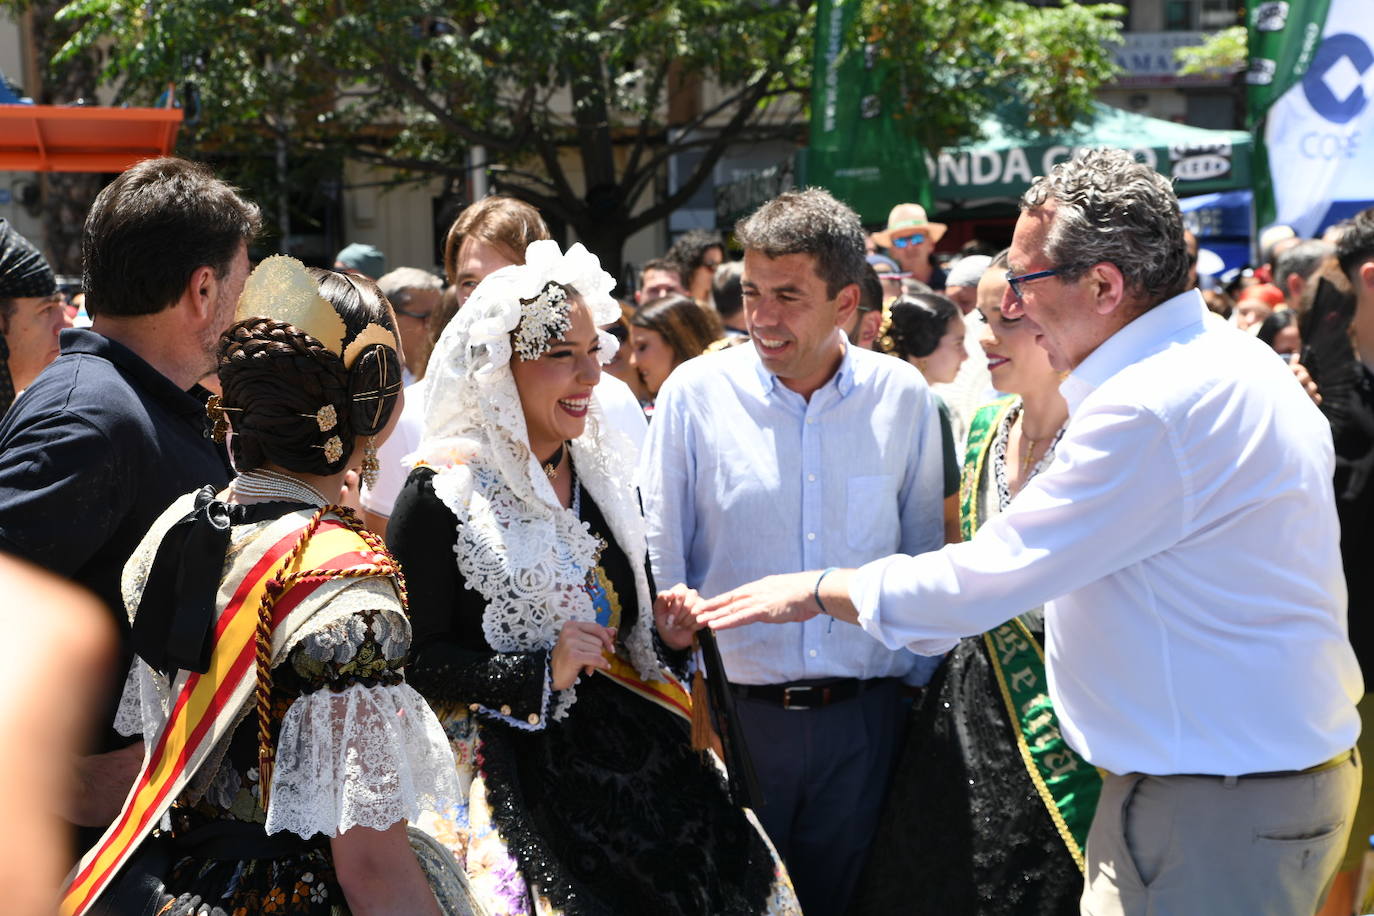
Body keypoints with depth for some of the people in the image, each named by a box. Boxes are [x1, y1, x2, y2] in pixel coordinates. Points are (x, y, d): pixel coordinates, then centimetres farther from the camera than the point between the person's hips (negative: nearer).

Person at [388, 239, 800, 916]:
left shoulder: (602, 471, 11)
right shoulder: (442, 494, -11)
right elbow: (414, 659, -12)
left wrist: (669, 637, 0)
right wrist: (540, 672, -20)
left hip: (635, 757, 6)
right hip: (524, 778, -6)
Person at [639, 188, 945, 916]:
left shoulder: (903, 397, -1)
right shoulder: (695, 393, -5)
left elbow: (924, 557, 8)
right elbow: (660, 562, 0)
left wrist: (919, 681, 9)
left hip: (864, 719, 1)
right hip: (731, 712, -1)